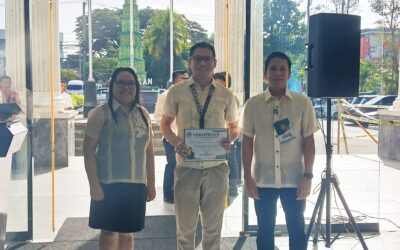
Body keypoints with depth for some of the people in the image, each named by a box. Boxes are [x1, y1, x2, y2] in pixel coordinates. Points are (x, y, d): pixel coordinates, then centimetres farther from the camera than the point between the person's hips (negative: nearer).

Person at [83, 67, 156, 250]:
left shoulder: (143, 114, 10)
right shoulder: (101, 113, -5)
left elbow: (149, 152, 13)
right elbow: (89, 151, -8)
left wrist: (151, 184, 12)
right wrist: (94, 185, -14)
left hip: (136, 186, 4)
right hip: (109, 185, -4)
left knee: (127, 233, 13)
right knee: (109, 232, 3)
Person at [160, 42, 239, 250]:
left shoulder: (225, 95, 4)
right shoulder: (176, 92, 0)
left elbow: (234, 127, 15)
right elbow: (165, 124, 9)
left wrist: (230, 138, -8)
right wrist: (176, 142, -10)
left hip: (216, 168, 1)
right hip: (187, 167, -1)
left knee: (213, 226, 15)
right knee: (185, 227, 10)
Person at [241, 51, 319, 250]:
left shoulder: (302, 103, -2)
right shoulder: (253, 104, -1)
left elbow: (308, 141, 0)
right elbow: (247, 142, 2)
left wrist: (307, 176, -5)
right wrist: (248, 177, -2)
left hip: (294, 179, 0)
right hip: (263, 179, 0)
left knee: (297, 229, 10)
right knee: (265, 230, 11)